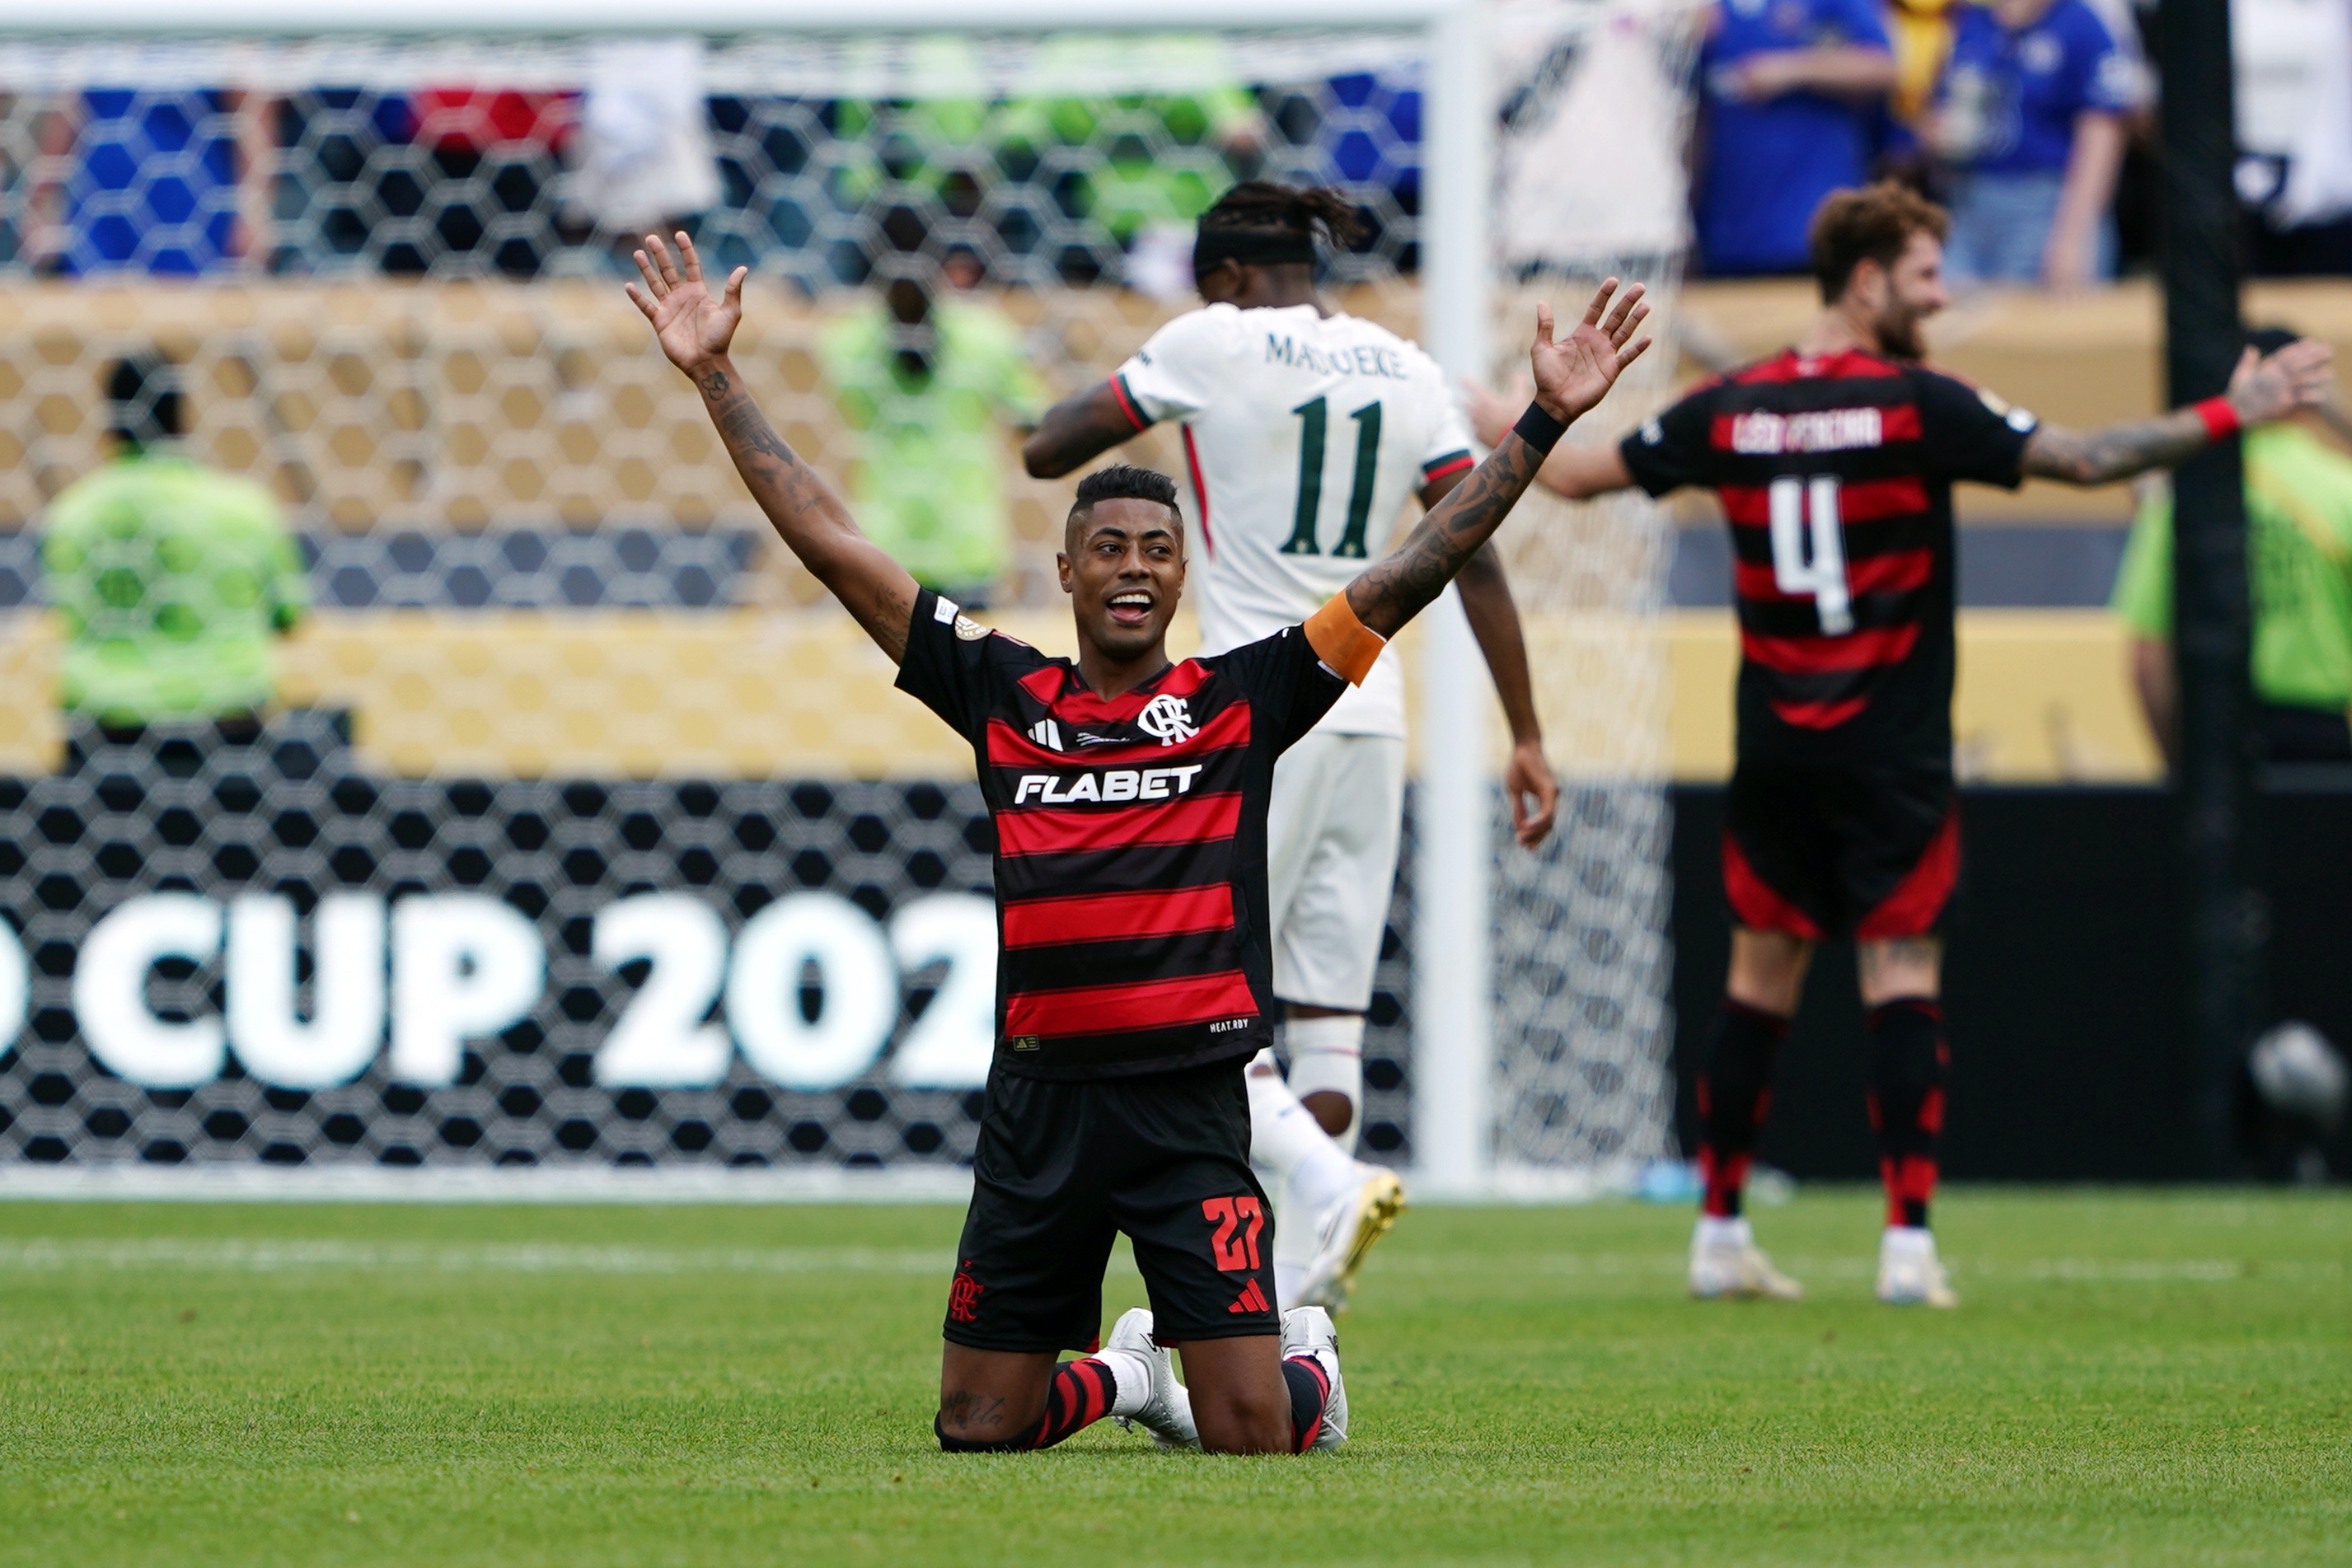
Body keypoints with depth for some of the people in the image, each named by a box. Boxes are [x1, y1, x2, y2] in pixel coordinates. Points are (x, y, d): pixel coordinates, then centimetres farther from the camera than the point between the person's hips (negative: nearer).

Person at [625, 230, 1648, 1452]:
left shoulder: (1242, 700, 4)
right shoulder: (1003, 697, 7)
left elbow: (1416, 571, 2)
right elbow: (830, 545, 9)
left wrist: (1544, 422, -4)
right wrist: (716, 378, 7)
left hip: (1191, 1107, -2)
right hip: (1039, 1107, 2)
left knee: (1250, 1436, -7)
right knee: (978, 1434, 4)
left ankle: (1311, 1363, 30)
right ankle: (1122, 1375, 38)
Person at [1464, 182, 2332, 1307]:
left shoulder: (1730, 411, 2)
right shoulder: (1917, 405, -10)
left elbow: (1581, 473, 13)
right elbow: (2082, 459, -12)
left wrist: (1497, 427, 28)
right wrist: (2228, 416, -7)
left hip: (1775, 752, 4)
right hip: (1893, 753, -4)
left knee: (1761, 980, 12)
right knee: (1903, 977, -2)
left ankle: (1720, 1235, 15)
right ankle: (1908, 1244, -10)